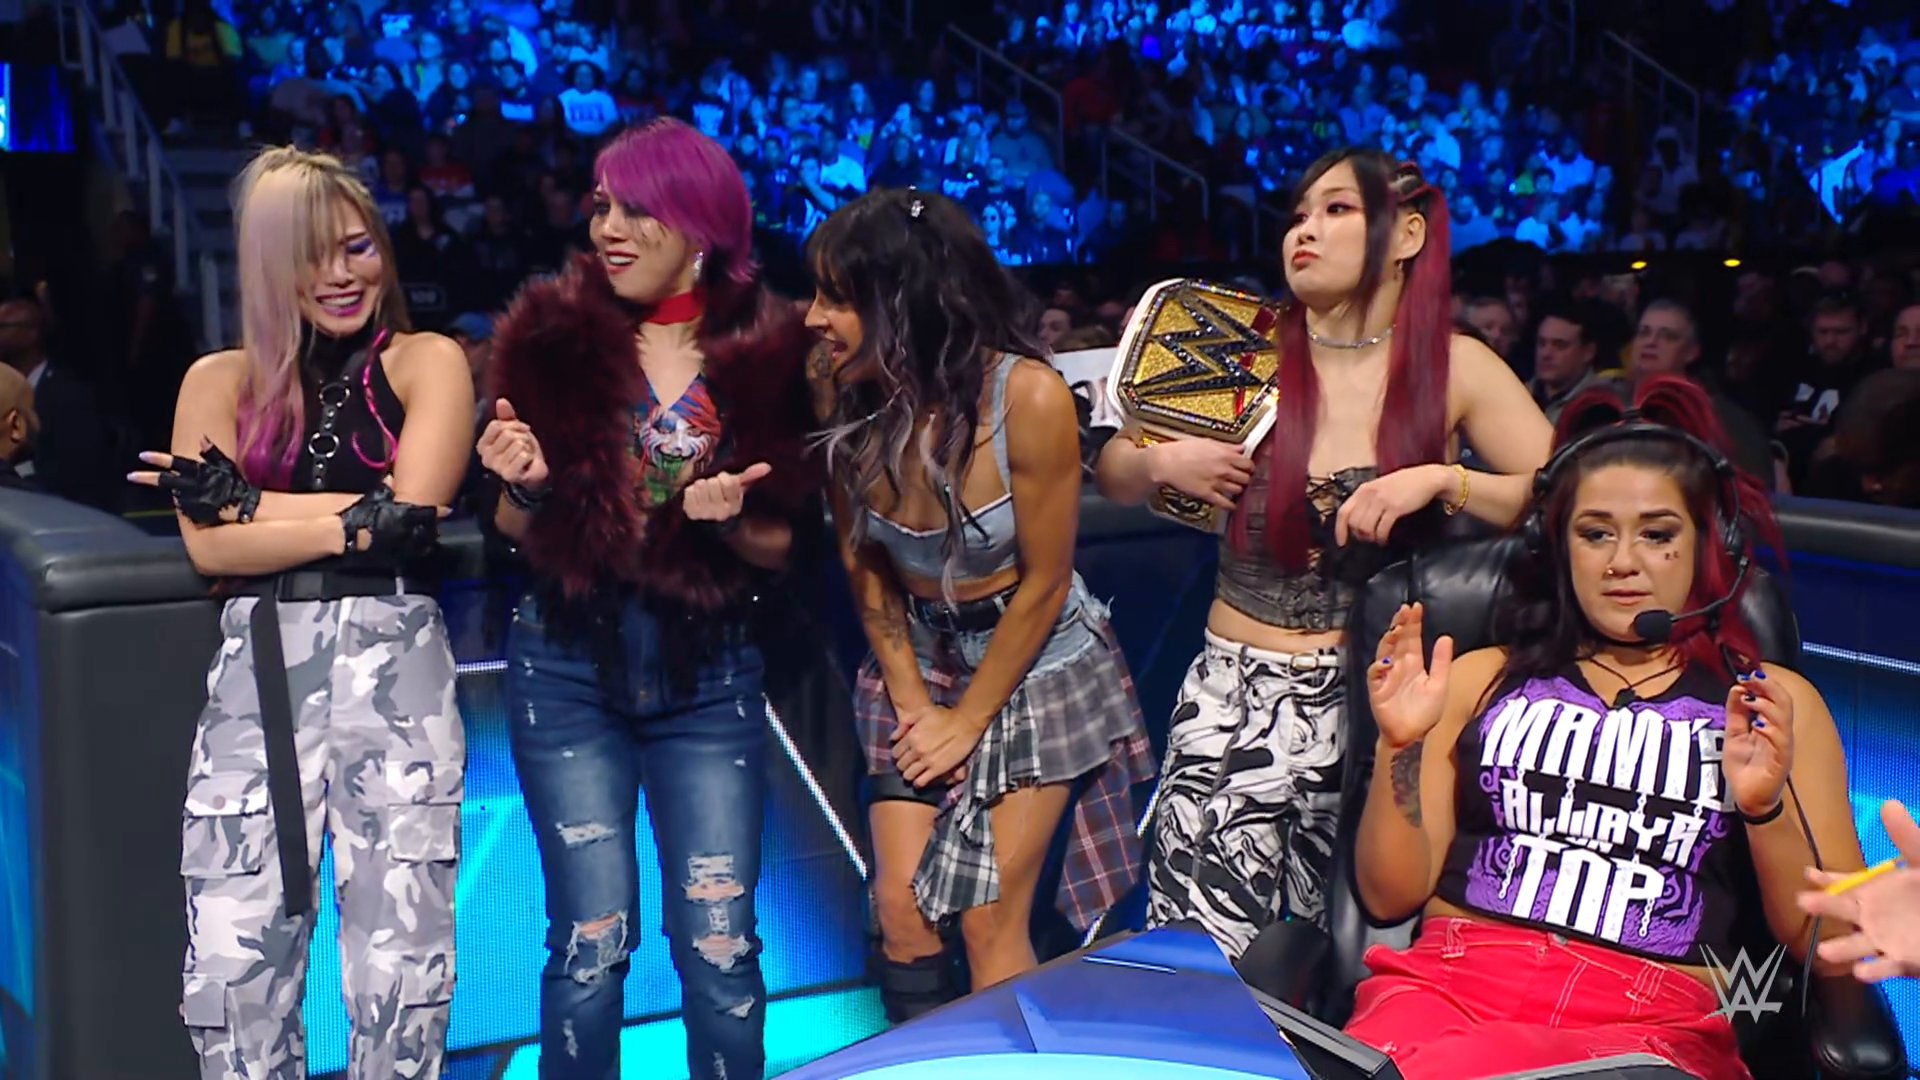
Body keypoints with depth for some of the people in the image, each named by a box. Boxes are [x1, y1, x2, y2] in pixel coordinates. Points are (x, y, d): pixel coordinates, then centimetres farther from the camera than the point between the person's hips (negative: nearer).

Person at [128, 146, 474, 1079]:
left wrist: (248, 500, -3)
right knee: (231, 974, -2)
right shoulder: (220, 380, 13)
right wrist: (359, 520, -11)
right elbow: (209, 548, -1)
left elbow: (414, 516, -7)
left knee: (401, 974, -2)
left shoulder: (427, 363, 8)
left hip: (395, 665, -2)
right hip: (257, 672, 2)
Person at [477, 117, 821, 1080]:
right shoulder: (553, 337, -1)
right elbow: (517, 533, 4)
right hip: (568, 665, 0)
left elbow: (781, 544, 3)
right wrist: (525, 485, -17)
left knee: (719, 940, 1)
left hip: (709, 672, 0)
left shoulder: (766, 351, -1)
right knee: (592, 937, 4)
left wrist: (728, 522, -17)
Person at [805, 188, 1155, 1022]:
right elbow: (862, 562, -1)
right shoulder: (844, 393, -15)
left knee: (990, 921, -4)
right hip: (918, 660, 4)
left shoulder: (1027, 397, -26)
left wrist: (967, 721, -10)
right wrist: (911, 700, -4)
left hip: (1036, 661, -3)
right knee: (900, 907, 0)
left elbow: (1043, 584, -16)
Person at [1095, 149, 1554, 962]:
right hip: (1235, 700, 1)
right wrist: (1160, 462, -9)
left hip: (1374, 704, 0)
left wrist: (1440, 479, -18)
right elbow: (1114, 479, 11)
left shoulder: (1453, 369, 0)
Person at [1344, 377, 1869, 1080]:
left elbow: (1832, 942, 10)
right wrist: (1400, 750, -3)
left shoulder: (1773, 703, 17)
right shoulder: (1484, 680, 18)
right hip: (1449, 982, 2)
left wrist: (1767, 806, -7)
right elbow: (1391, 895, 13)